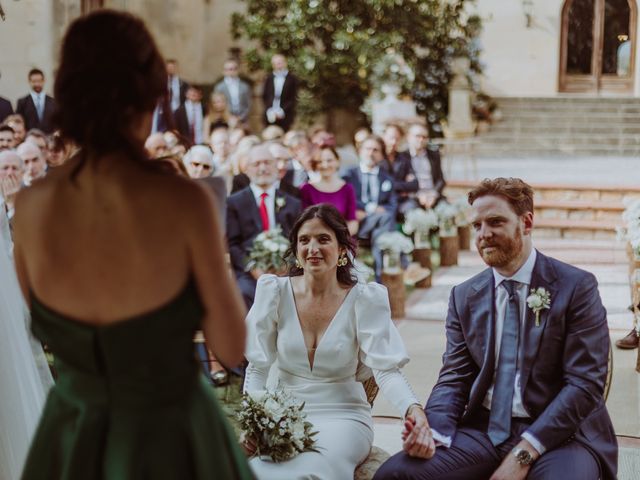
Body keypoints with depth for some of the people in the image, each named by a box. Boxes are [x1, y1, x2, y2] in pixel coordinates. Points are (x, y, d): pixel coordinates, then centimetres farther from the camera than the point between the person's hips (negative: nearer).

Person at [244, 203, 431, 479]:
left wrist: (413, 410, -34)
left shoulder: (365, 299, -4)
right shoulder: (274, 291, 0)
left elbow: (386, 369, -13)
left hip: (344, 417, -2)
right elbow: (258, 367, 2)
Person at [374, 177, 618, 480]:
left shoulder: (577, 287, -3)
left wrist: (523, 454, -17)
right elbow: (454, 379, 9)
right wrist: (432, 429, -13)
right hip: (484, 432, 4)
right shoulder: (464, 297, 10)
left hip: (560, 433, -3)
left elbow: (585, 382, -9)